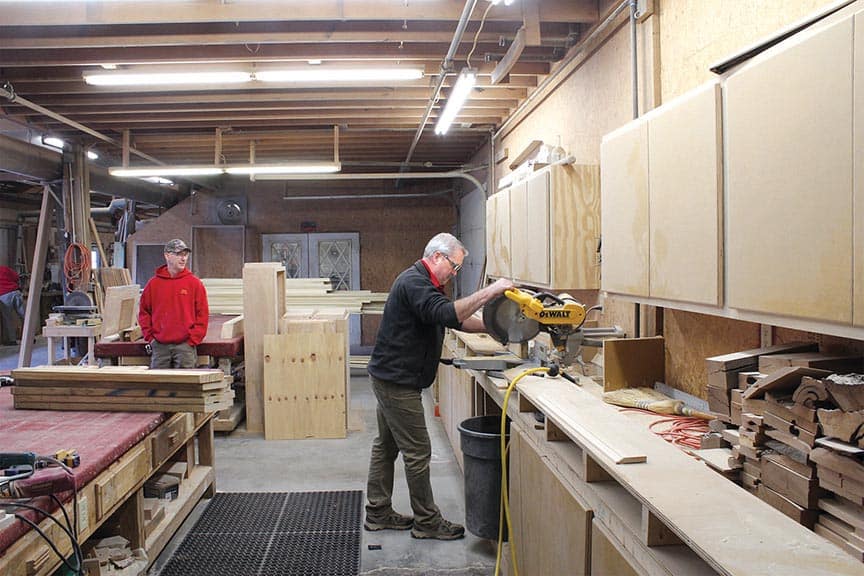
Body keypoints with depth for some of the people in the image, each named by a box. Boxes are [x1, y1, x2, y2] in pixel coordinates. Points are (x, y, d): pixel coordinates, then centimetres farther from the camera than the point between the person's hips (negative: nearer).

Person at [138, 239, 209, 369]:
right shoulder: (154, 283, 6)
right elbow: (144, 312, 11)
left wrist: (193, 339, -6)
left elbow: (202, 314, 0)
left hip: (185, 345, -2)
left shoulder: (194, 283, 1)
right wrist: (149, 337, 3)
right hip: (159, 346, 2)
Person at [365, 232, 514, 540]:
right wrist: (490, 291, -32)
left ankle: (378, 512, 26)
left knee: (387, 445, 16)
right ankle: (427, 521, 9)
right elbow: (448, 314, -33)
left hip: (390, 378, 11)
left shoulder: (422, 283, 17)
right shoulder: (414, 282, -18)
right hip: (397, 381, -11)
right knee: (417, 452, -2)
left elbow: (458, 321, 18)